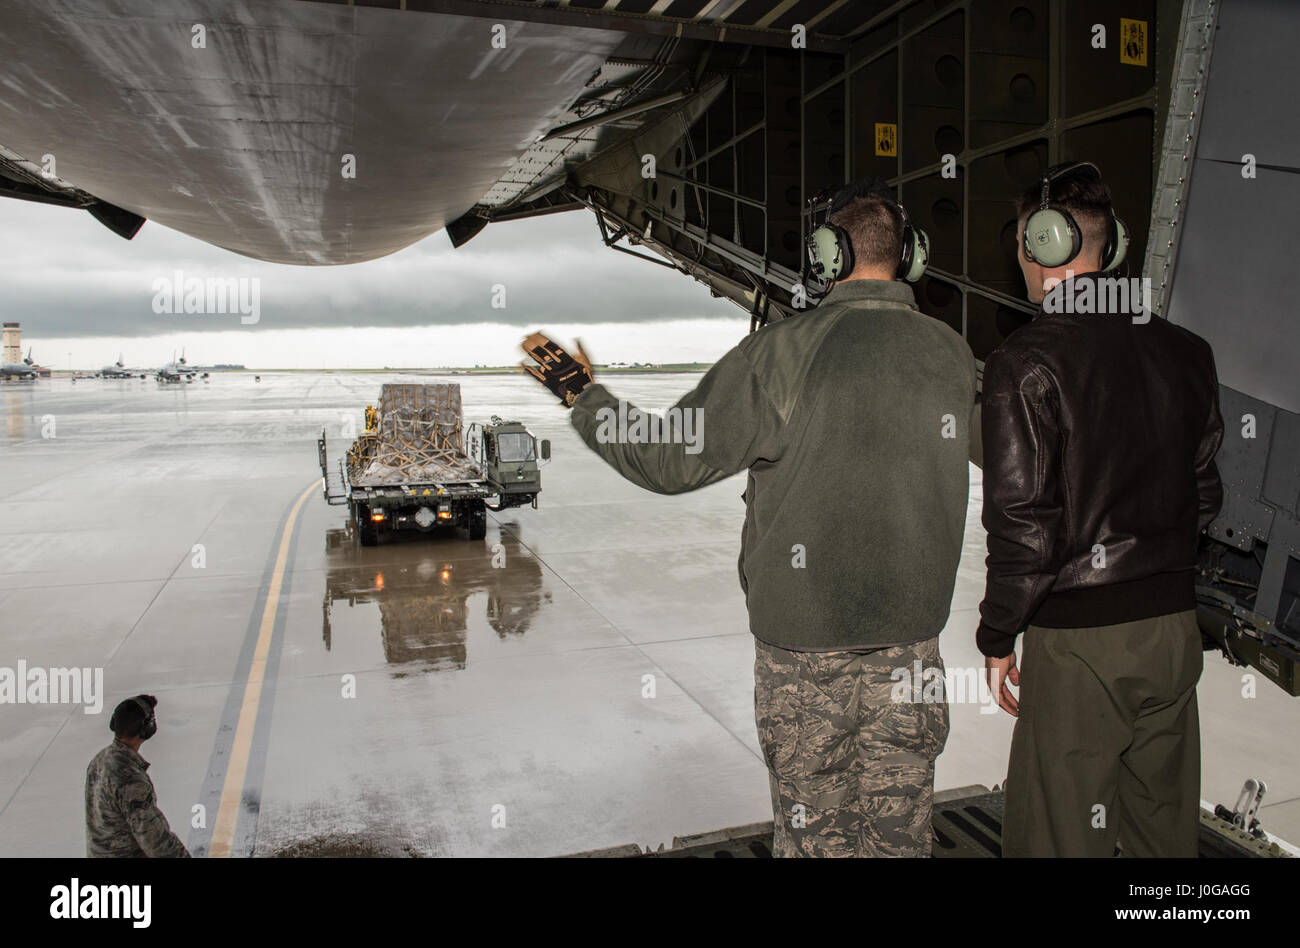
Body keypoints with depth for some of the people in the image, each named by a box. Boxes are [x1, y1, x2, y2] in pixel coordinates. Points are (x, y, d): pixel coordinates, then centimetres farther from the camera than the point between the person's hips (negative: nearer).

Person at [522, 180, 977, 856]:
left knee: (815, 832, 14)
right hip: (912, 636, 4)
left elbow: (668, 459, -12)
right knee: (900, 831, 18)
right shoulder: (953, 354, -1)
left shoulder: (780, 354, -16)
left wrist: (580, 393, 2)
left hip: (804, 635, -4)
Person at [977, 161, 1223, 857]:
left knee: (1059, 834, 9)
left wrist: (998, 634, -6)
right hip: (1173, 628, 7)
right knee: (1166, 827, 21)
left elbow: (1022, 519, -17)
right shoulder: (1187, 353, 4)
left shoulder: (1025, 362, -15)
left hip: (1075, 641, -6)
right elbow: (1204, 494, 11)